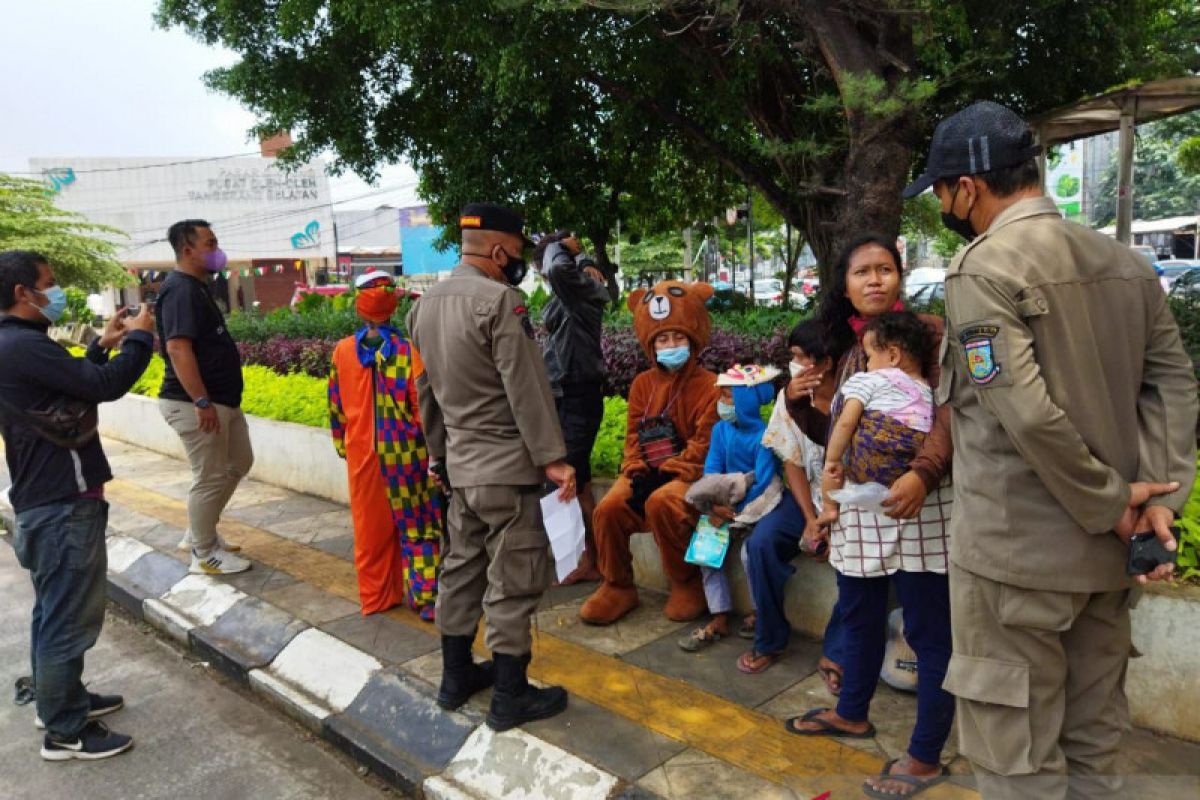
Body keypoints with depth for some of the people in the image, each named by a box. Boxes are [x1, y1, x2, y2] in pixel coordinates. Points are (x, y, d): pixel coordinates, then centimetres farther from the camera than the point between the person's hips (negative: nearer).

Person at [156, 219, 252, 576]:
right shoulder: (181, 290, -17)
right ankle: (205, 555, 14)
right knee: (210, 478, -1)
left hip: (222, 399, 10)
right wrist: (201, 402, -27)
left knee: (238, 463, 18)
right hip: (197, 403, -10)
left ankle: (199, 533, 31)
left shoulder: (196, 287, 15)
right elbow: (178, 349, -26)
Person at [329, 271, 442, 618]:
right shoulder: (407, 351, -13)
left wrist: (342, 445, 19)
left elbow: (336, 406, 7)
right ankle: (424, 596, 11)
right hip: (405, 452, -3)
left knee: (371, 526, 15)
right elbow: (424, 407, -12)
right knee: (415, 524, 9)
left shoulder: (342, 351, -2)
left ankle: (375, 595, 27)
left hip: (362, 453, 3)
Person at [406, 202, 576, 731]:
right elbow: (526, 388, -19)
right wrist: (553, 458, -14)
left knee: (461, 569, 18)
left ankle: (456, 677, 31)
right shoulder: (498, 300, -16)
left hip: (460, 466, 9)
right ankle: (510, 697, 13)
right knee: (513, 581, 2)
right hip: (506, 467, -8)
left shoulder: (426, 304, 10)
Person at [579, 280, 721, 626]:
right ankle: (617, 586, 4)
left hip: (687, 474, -5)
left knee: (660, 503, -35)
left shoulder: (708, 386, -7)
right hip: (648, 471, 5)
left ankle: (687, 583, -9)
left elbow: (704, 443, -12)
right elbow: (634, 434, 9)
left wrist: (669, 471, -18)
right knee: (609, 508, -19)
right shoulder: (643, 384, 10)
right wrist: (636, 469, -8)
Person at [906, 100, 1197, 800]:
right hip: (1107, 551, 8)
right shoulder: (1126, 262, 9)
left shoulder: (983, 269, -16)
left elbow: (1028, 414, -24)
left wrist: (1111, 503, -12)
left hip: (1016, 552, -8)